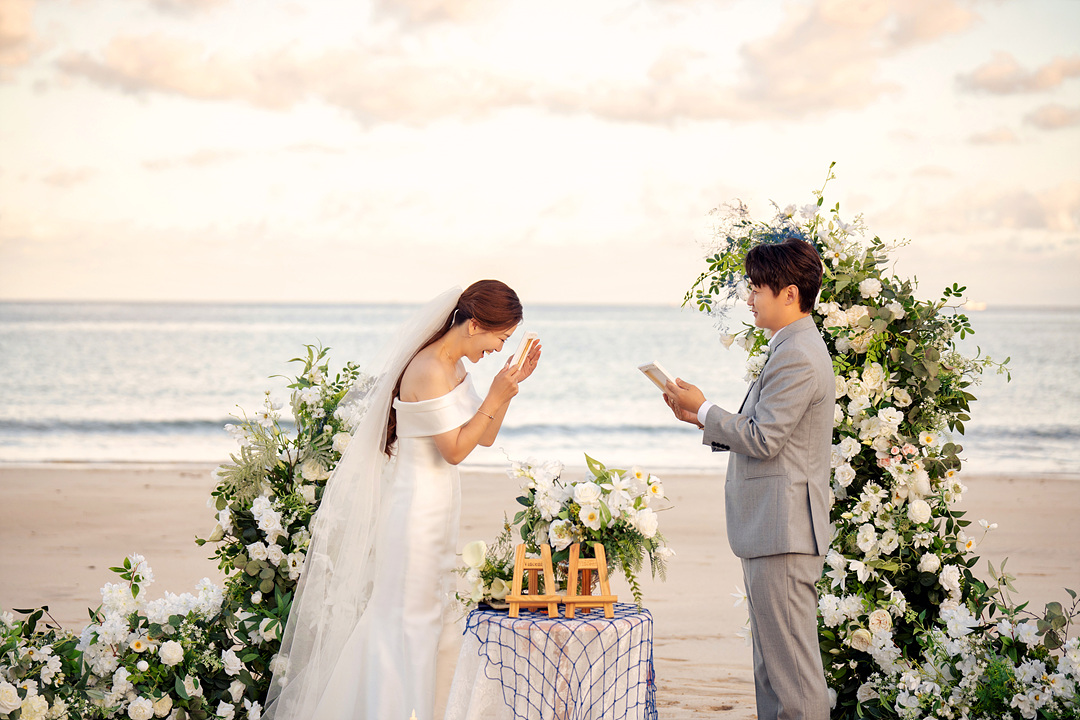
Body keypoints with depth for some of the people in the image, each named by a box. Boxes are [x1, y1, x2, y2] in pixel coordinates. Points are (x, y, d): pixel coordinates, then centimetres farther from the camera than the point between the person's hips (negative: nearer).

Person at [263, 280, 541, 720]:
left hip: (434, 500, 10)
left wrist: (511, 384, 1)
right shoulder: (429, 371, -22)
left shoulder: (454, 366, 8)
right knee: (408, 619, 0)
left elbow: (485, 436, 11)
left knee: (421, 614, 16)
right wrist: (497, 395, -18)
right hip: (417, 505, -10)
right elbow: (455, 449, -19)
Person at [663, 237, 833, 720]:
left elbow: (762, 440, -20)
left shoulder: (797, 358, -18)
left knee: (791, 663, -7)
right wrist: (704, 419, 12)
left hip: (783, 530, -11)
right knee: (771, 662, 16)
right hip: (772, 529, 11)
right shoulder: (794, 348, 17)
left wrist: (703, 410, -7)